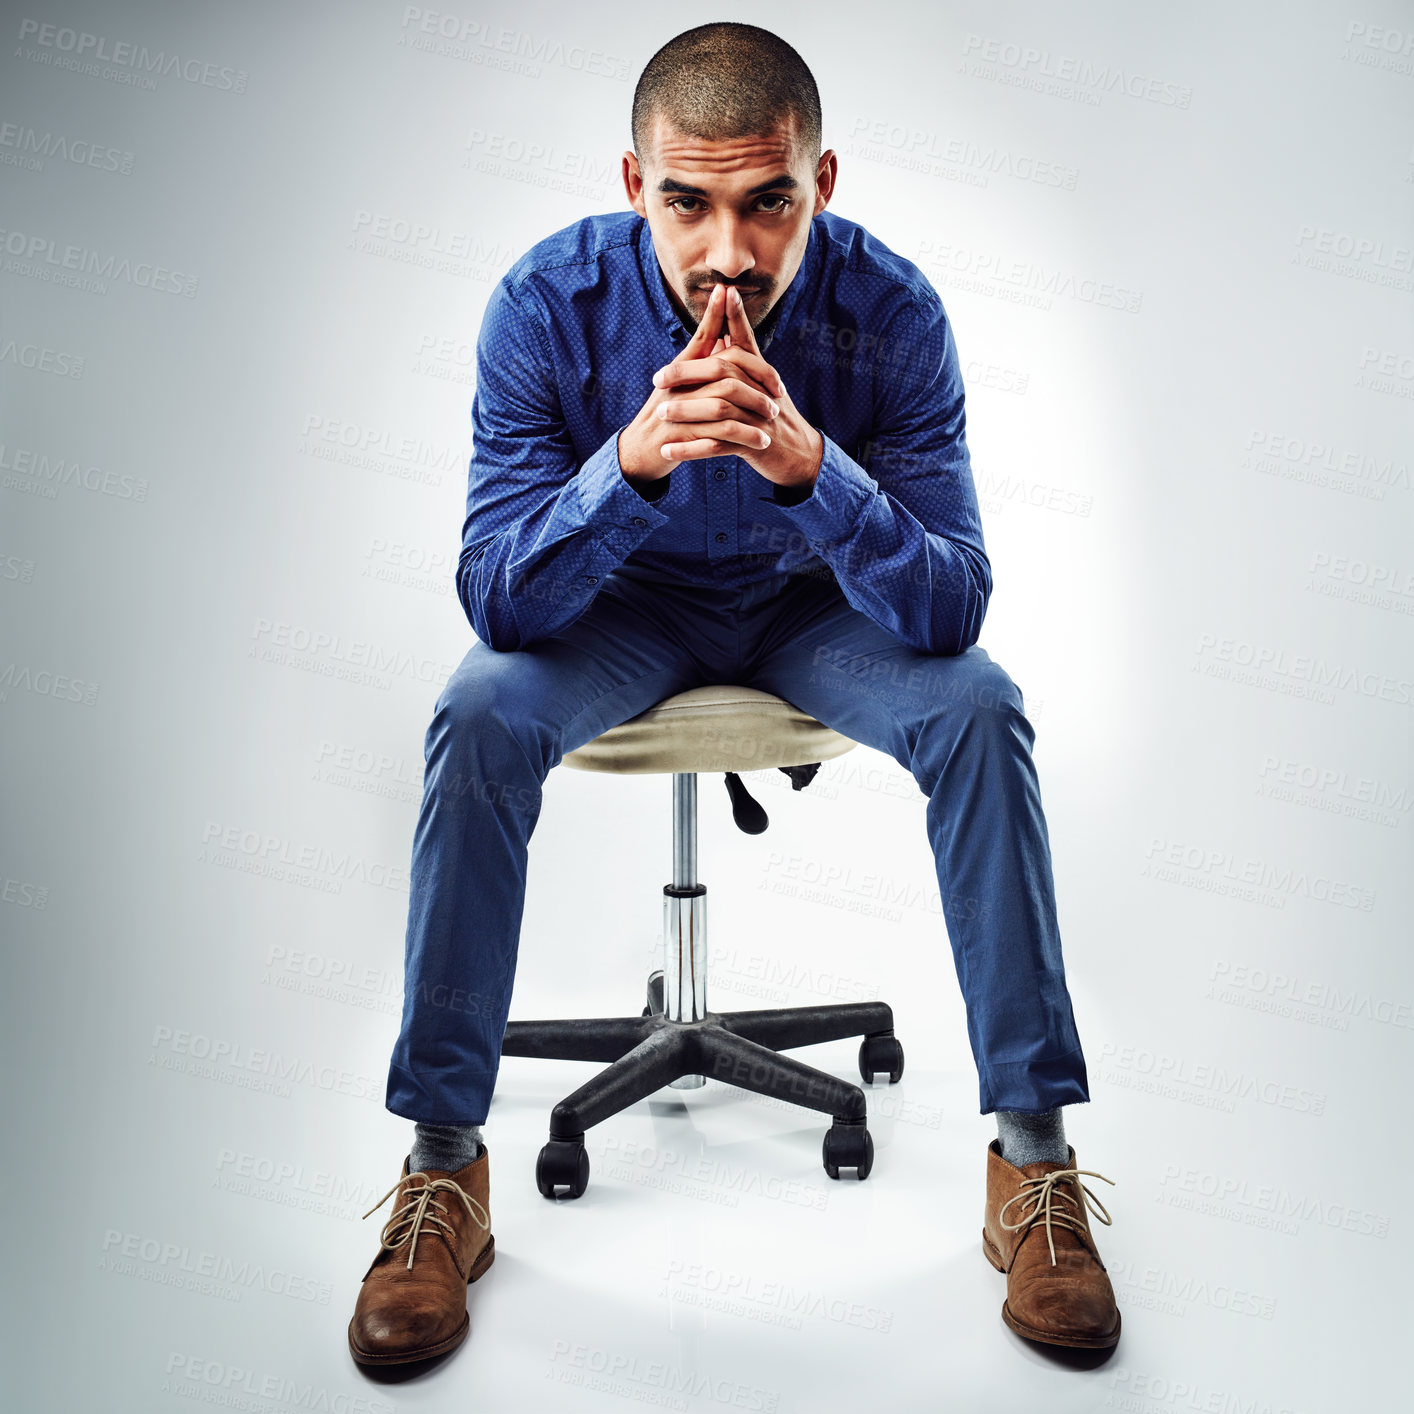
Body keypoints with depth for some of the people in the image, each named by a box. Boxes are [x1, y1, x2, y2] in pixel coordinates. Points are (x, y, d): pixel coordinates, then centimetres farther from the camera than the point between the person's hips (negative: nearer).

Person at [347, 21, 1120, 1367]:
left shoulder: (889, 309, -22)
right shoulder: (548, 302, -22)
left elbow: (951, 612, -27)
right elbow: (500, 601, -26)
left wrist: (811, 464, -44)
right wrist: (630, 461, -44)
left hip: (820, 601, 1)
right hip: (619, 604, 0)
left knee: (980, 712, -27)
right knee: (477, 721, -29)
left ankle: (1033, 1155, -13)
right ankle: (442, 1166, -14)